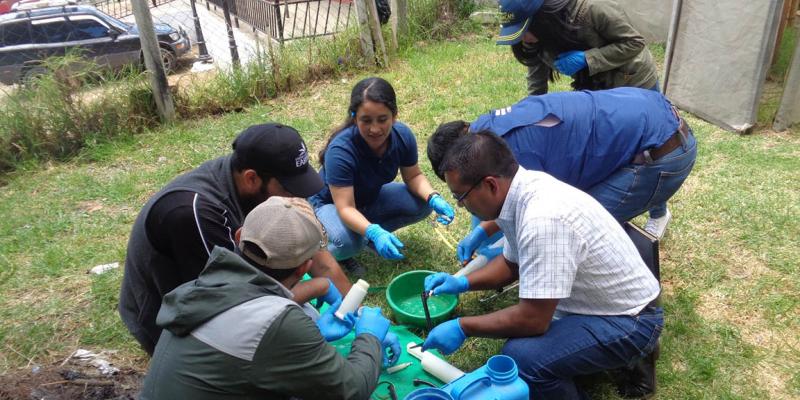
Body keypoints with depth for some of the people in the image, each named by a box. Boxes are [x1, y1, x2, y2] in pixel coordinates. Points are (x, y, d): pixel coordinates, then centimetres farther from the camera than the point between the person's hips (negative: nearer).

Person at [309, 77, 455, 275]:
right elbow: (346, 208, -38)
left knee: (422, 204, -15)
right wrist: (373, 232, -56)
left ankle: (369, 235, 4)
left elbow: (413, 176, -7)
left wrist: (434, 198, -26)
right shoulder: (340, 151, -37)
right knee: (349, 242, -36)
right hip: (330, 204, -5)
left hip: (370, 198, 6)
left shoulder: (402, 135, -21)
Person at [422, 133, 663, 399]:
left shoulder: (543, 218, -33)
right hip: (598, 301, 9)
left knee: (522, 356, -28)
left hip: (628, 321, -9)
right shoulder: (523, 190, -4)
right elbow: (512, 263, 13)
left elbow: (532, 320, -27)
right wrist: (463, 283, 0)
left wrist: (462, 327, -15)